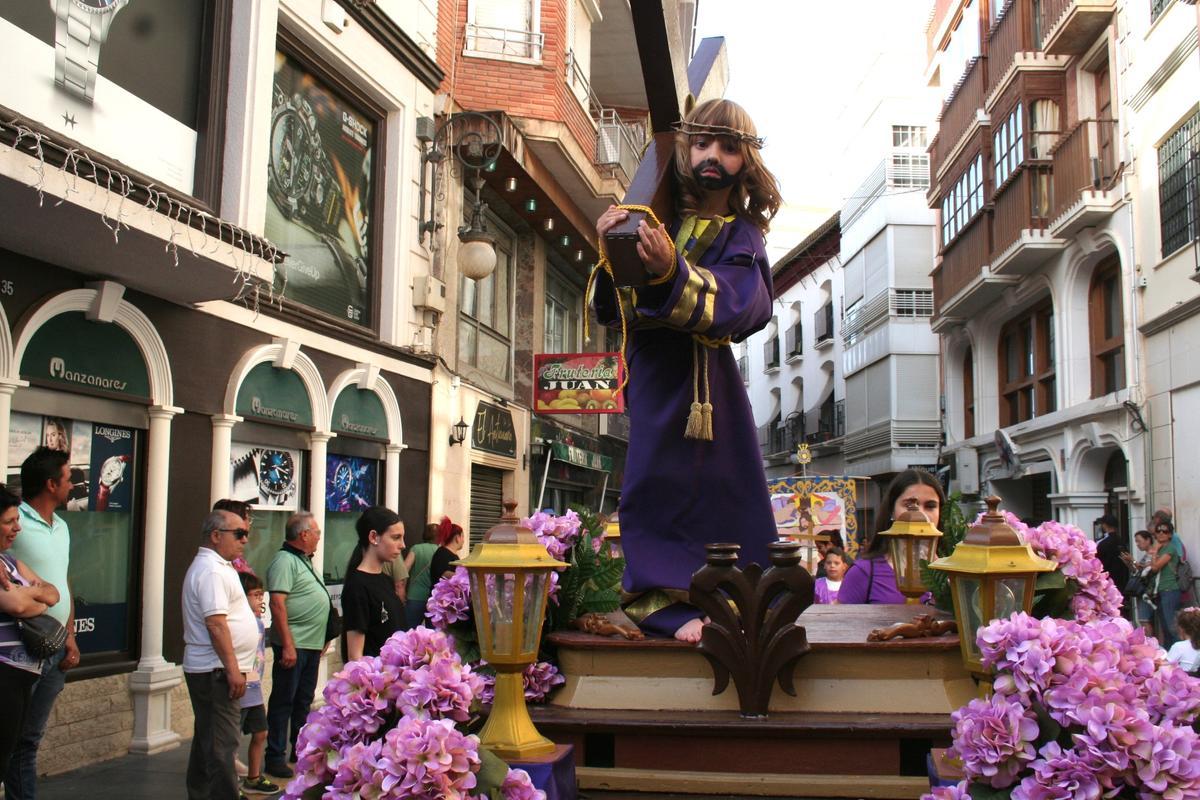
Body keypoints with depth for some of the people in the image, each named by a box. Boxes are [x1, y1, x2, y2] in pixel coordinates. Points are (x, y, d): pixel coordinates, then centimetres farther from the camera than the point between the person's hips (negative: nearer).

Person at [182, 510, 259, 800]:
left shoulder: (216, 566, 18)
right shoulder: (212, 570, -16)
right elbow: (216, 624, -23)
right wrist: (233, 669, -23)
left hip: (207, 670, 11)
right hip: (216, 670, -11)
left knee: (207, 741, 17)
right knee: (221, 745, -9)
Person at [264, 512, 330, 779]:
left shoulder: (303, 560, 16)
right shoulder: (284, 561, -14)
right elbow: (277, 604, -22)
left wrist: (323, 639, 20)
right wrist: (288, 645, -25)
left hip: (311, 645, 9)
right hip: (294, 645, -9)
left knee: (304, 700, 18)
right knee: (283, 701, -1)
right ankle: (275, 757, 7)